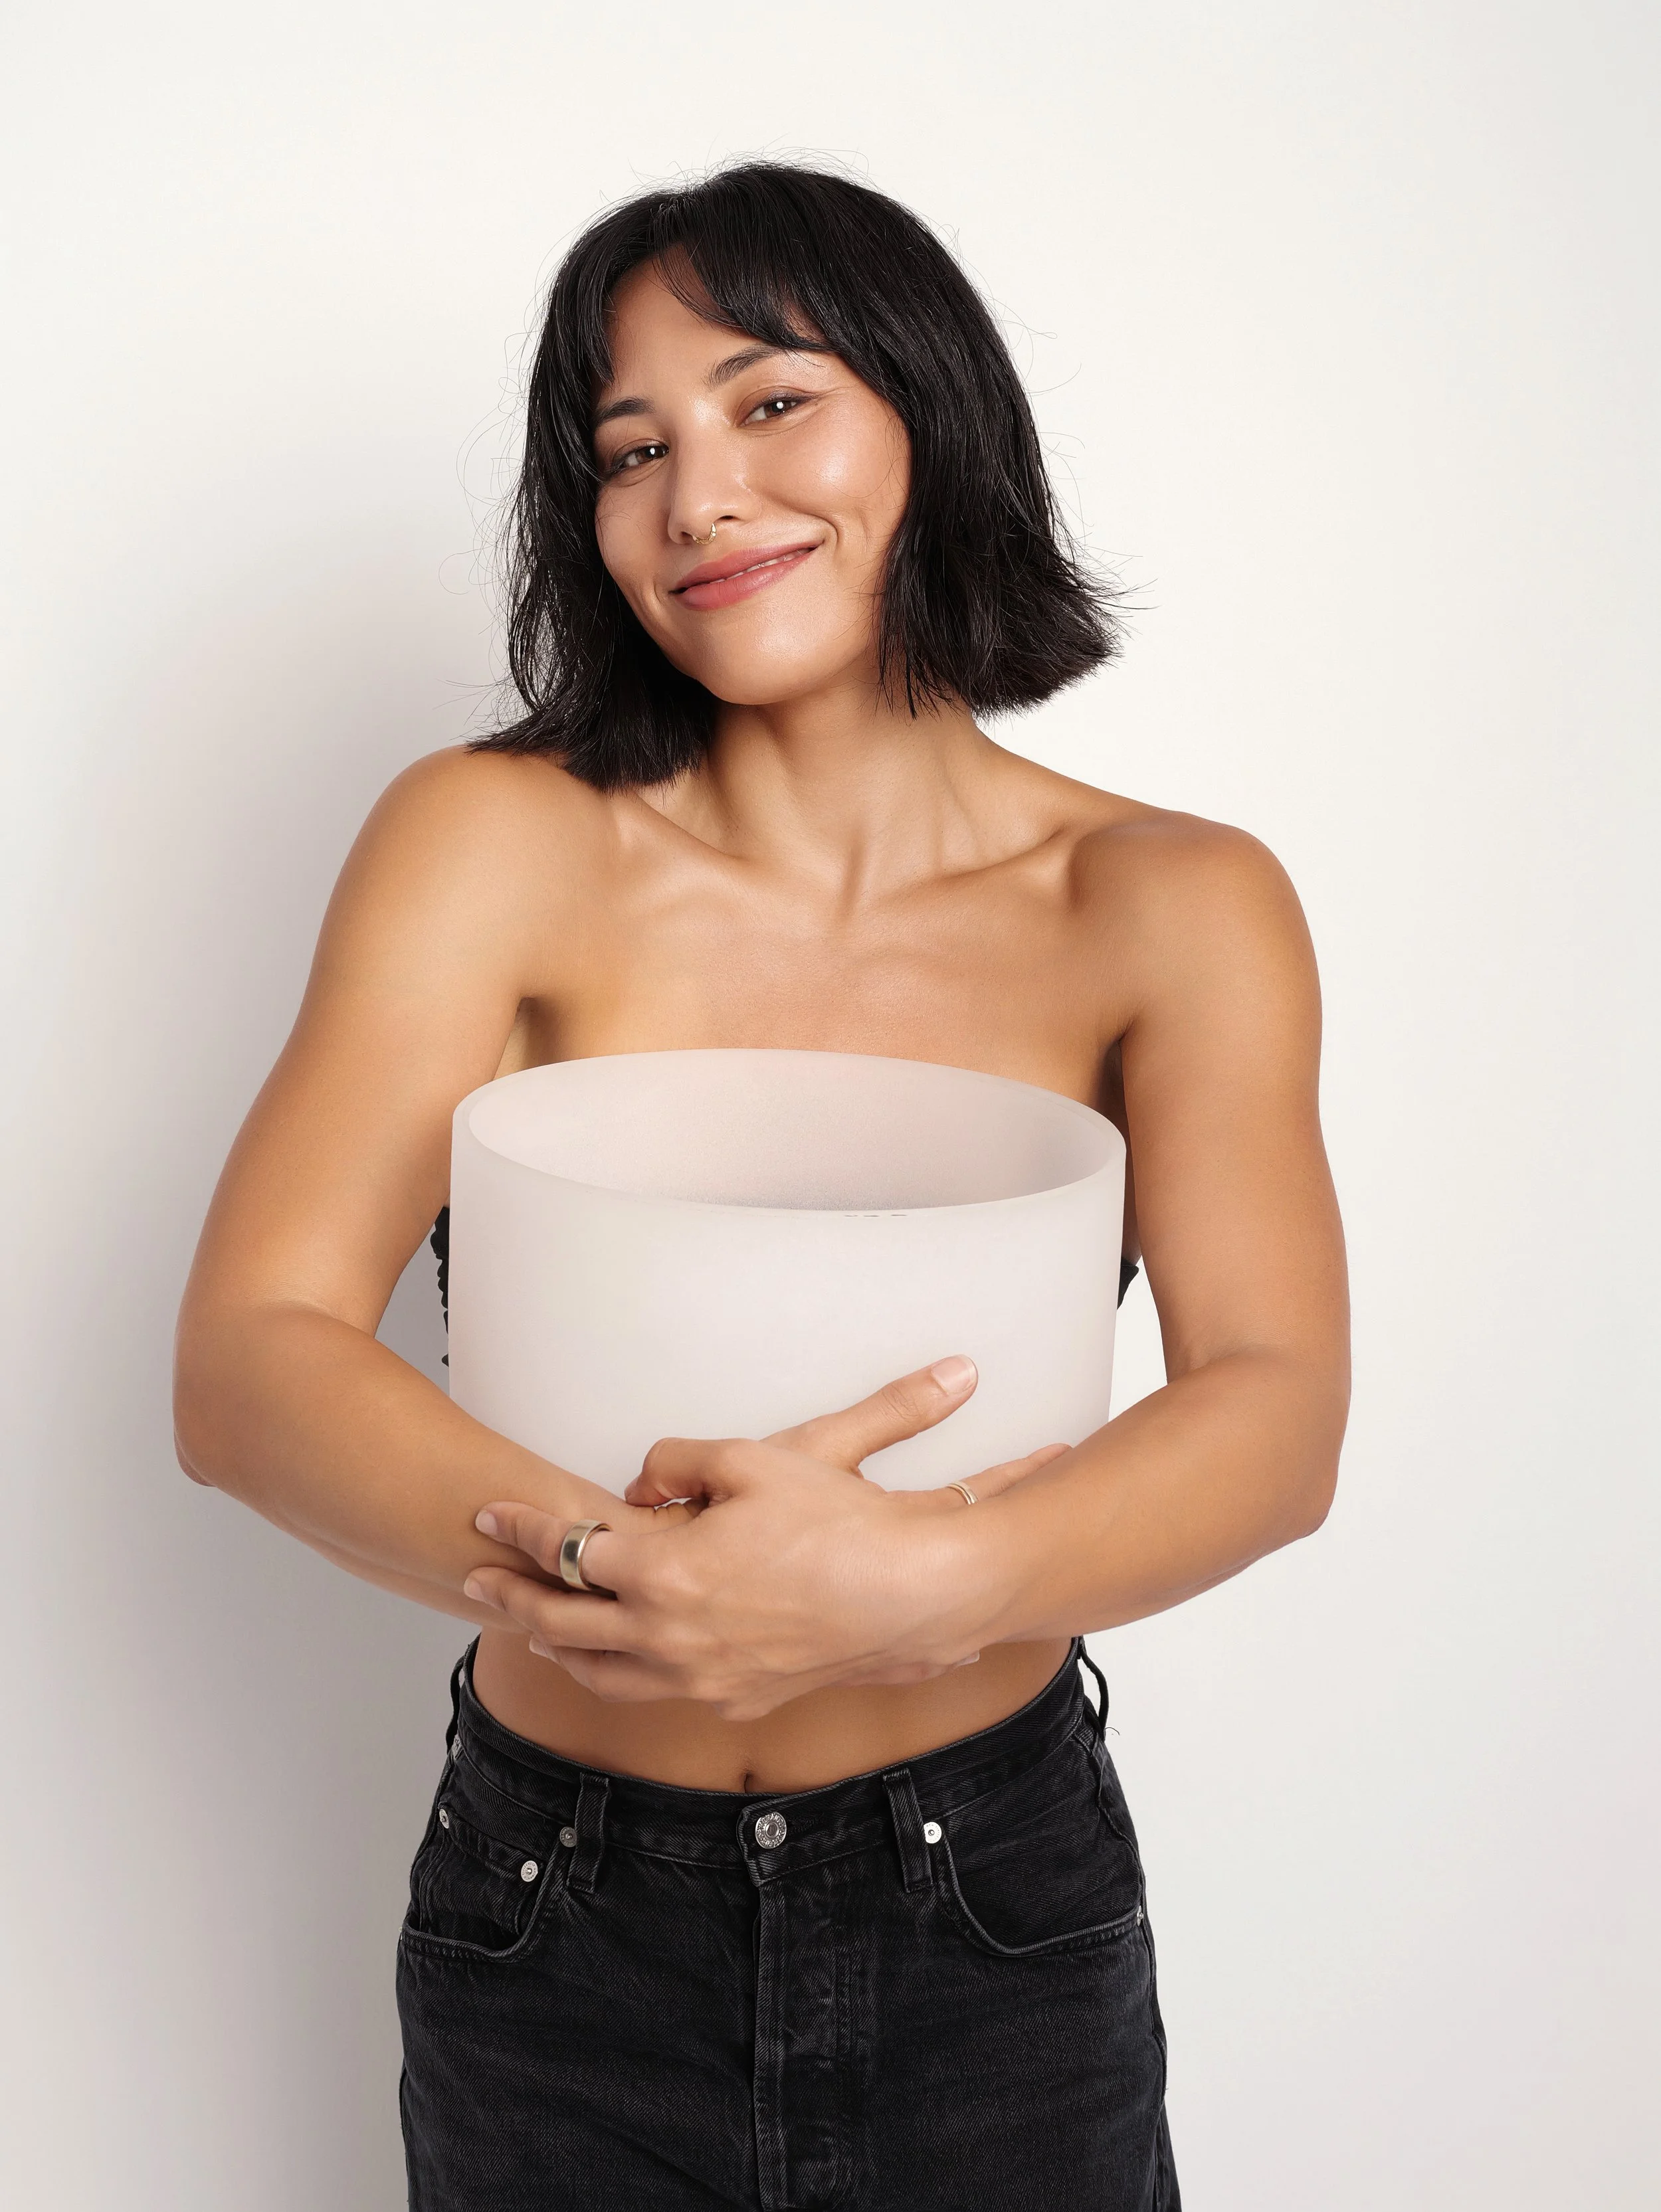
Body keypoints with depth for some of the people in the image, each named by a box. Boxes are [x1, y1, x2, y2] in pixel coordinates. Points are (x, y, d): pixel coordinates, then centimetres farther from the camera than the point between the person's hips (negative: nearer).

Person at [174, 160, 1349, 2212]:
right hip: (561, 1911, 0)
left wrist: (923, 1580, -38)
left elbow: (1279, 1413, -19)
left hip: (993, 1903, 1)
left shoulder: (1173, 908, -8)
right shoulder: (498, 847, -9)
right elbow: (245, 1365, -17)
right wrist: (602, 1557, -35)